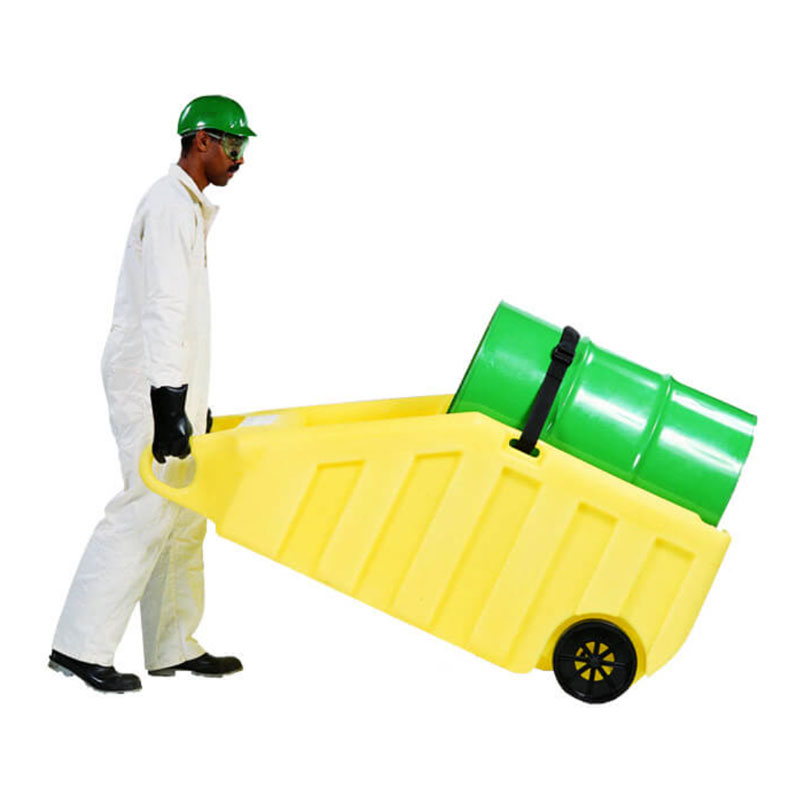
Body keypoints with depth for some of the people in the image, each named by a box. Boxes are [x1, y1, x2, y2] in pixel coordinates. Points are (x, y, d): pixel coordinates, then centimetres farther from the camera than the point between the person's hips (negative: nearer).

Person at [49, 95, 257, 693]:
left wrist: (196, 399, 24)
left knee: (184, 515, 11)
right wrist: (167, 402, -28)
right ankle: (79, 645, -9)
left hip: (174, 384, 10)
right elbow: (162, 309, -22)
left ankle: (174, 647, 17)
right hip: (151, 382, -10)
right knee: (147, 508, -13)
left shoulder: (190, 207, 20)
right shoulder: (169, 205, -12)